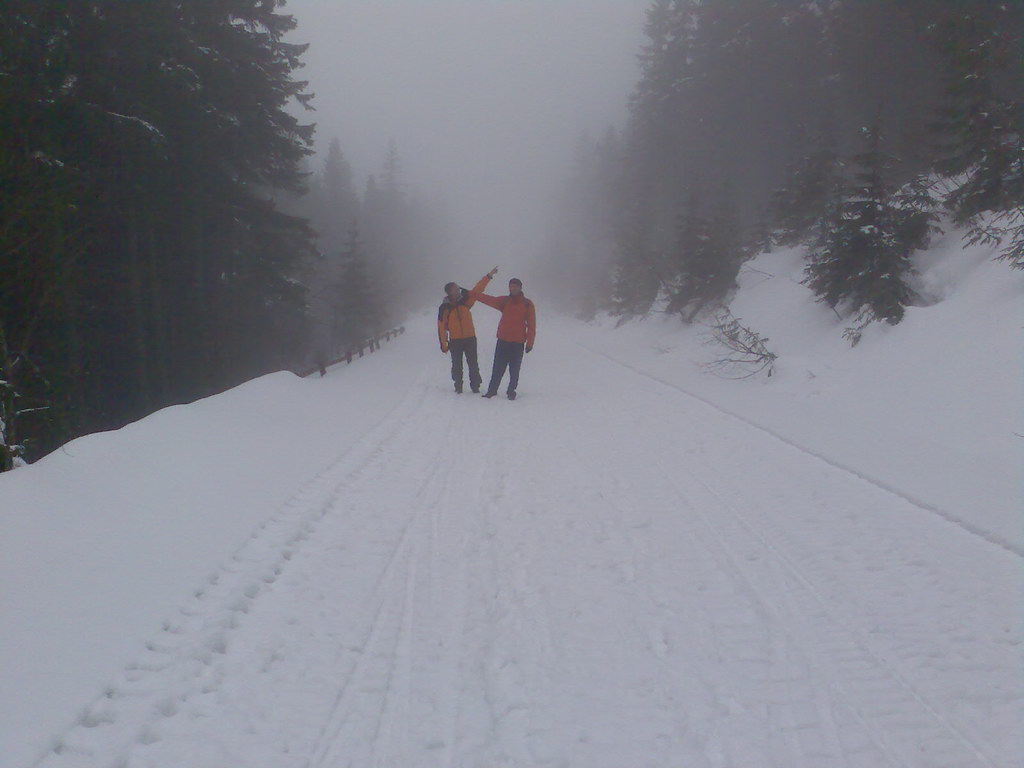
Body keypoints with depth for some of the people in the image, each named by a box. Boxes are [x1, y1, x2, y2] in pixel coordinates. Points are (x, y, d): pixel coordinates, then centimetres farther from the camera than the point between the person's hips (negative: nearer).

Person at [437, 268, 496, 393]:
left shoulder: (465, 301, 3)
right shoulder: (444, 308, -5)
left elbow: (477, 289, 4)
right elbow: (441, 327, -3)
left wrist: (489, 276, 0)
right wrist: (444, 344, -5)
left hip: (470, 338, 2)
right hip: (455, 341, -2)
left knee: (473, 364, 3)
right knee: (457, 365, 6)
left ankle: (475, 386, 11)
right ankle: (458, 386, 17)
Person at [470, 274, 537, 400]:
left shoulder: (528, 304, 2)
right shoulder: (504, 301, 9)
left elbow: (532, 325, 0)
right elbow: (487, 299, 2)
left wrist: (530, 343, -5)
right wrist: (471, 294, -8)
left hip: (518, 343, -2)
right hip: (502, 341, 2)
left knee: (514, 370, 3)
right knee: (498, 368, 5)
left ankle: (511, 392, 15)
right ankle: (492, 390, 14)